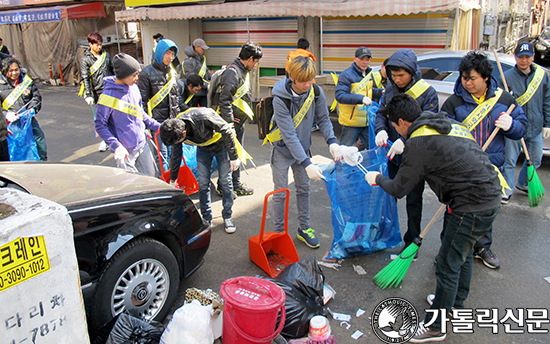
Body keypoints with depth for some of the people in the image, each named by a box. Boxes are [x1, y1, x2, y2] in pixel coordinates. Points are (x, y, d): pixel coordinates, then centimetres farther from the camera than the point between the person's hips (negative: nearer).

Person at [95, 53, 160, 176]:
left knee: (150, 176, 16)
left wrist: (156, 126, 11)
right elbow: (100, 125, -14)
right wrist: (116, 146, -24)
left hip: (142, 144, 6)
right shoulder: (108, 96, -18)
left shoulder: (133, 87, 3)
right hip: (125, 151, -6)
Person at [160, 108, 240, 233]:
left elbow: (227, 132, -27)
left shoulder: (204, 117, -42)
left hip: (221, 144, -4)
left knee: (225, 181, -2)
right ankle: (206, 218, 13)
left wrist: (233, 157, -21)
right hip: (203, 148, 4)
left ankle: (227, 217, 12)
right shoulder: (175, 130, -22)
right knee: (203, 183, -1)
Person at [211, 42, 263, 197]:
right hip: (231, 120, -10)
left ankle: (236, 185, 27)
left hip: (239, 120, 10)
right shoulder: (232, 72, -18)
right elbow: (225, 100, -22)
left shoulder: (242, 71, 14)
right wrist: (229, 123, -23)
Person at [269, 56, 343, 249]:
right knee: (280, 193, 3)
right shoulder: (280, 99, -29)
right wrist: (307, 164, -35)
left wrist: (331, 141, -20)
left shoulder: (316, 92, -15)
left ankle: (304, 229, 30)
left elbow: (323, 119, -2)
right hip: (283, 149, -4)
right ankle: (279, 233, 20)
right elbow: (288, 135, -31)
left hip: (303, 147, 5)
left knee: (303, 189, 14)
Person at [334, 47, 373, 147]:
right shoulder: (346, 75, -14)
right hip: (351, 121, -7)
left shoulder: (369, 73, 11)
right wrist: (361, 99, -35)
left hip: (367, 120, 7)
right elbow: (339, 95, -25)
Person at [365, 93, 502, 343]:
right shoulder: (449, 124, 12)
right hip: (490, 196, 10)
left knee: (448, 264, 2)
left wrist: (378, 179, 9)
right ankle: (455, 302, 47)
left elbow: (399, 189, -9)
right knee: (462, 252, 26)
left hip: (472, 208, -10)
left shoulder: (418, 143, -16)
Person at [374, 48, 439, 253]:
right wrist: (381, 130, -14)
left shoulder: (428, 93, -12)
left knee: (414, 201, 7)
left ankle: (412, 241, 21)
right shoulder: (390, 90, 3)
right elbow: (381, 113, 8)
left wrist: (405, 140, -31)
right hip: (393, 154, 5)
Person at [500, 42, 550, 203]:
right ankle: (507, 190, 16)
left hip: (535, 127, 4)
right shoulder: (507, 77, -6)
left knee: (535, 160, 15)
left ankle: (522, 184, 35)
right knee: (510, 161, 2)